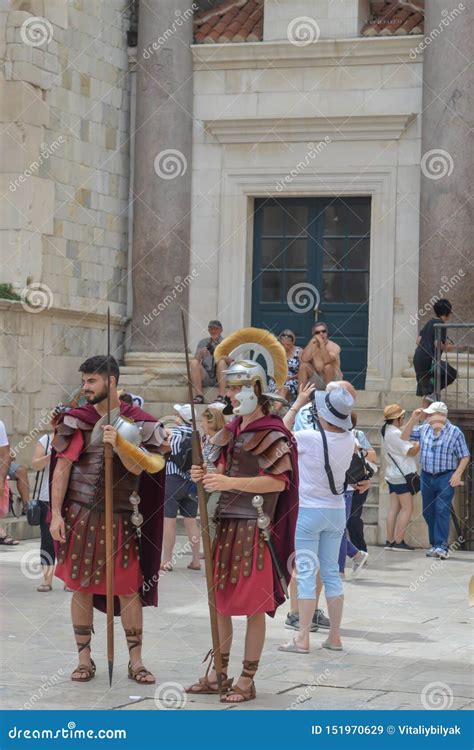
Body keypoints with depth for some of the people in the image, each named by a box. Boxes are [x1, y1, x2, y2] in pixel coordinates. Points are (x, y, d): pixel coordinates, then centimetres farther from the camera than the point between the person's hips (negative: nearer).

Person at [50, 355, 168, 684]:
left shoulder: (137, 422, 1)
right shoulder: (78, 420, 1)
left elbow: (138, 468, -4)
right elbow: (62, 468, -1)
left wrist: (119, 442, -20)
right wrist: (56, 514, -6)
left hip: (122, 518, 0)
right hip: (81, 516, 0)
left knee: (129, 589, 2)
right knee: (81, 587, 5)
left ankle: (136, 662, 10)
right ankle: (85, 660, 15)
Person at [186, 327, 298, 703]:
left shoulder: (272, 433, -9)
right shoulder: (230, 431, 14)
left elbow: (279, 480, -20)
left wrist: (229, 483, -24)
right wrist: (205, 476, 1)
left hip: (254, 528, -8)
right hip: (224, 526, 8)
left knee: (253, 605, -1)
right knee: (220, 602, 12)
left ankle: (248, 680, 5)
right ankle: (219, 673, 21)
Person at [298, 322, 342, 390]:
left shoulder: (334, 347, -12)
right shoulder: (312, 346, 0)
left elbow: (327, 361, -31)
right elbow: (303, 360, -20)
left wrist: (322, 343, -34)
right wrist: (312, 342, -21)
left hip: (333, 379, -3)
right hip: (316, 380, 3)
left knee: (328, 366, -32)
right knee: (303, 365, -17)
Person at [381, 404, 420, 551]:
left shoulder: (386, 431, 12)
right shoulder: (395, 433, -18)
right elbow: (411, 451, -16)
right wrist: (420, 443, -3)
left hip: (393, 475, 10)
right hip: (403, 476, -10)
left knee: (394, 508, 8)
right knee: (407, 508, -7)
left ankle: (390, 541, 7)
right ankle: (399, 541, -10)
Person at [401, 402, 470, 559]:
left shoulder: (454, 432, -6)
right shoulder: (424, 429, 5)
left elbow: (464, 457, -2)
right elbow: (404, 437, 12)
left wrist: (458, 474, -15)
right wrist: (413, 419, 1)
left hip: (446, 477, -5)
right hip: (426, 476, 5)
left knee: (442, 511, -13)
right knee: (428, 512, 9)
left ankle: (441, 546, -16)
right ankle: (435, 544, 18)